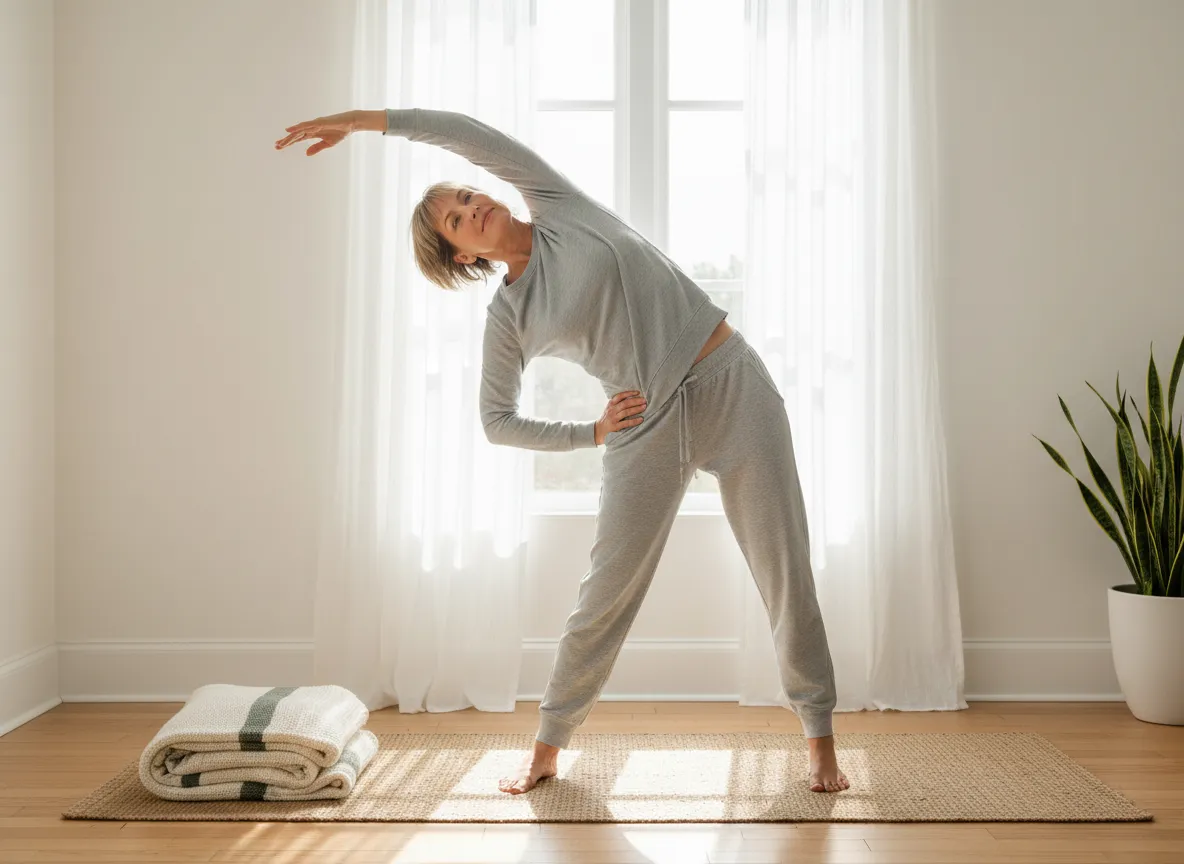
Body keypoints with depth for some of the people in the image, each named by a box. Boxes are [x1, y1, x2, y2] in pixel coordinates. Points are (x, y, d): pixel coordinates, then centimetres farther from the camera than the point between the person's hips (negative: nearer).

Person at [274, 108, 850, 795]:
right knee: (607, 594, 4)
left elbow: (472, 135, -3)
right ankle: (547, 749, 23)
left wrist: (364, 118, 0)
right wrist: (594, 433, 0)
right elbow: (499, 422, 9)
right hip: (648, 430, 1)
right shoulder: (507, 317, 5)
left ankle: (821, 738, 19)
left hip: (731, 384, 0)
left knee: (788, 577, 1)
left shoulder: (560, 208, 4)